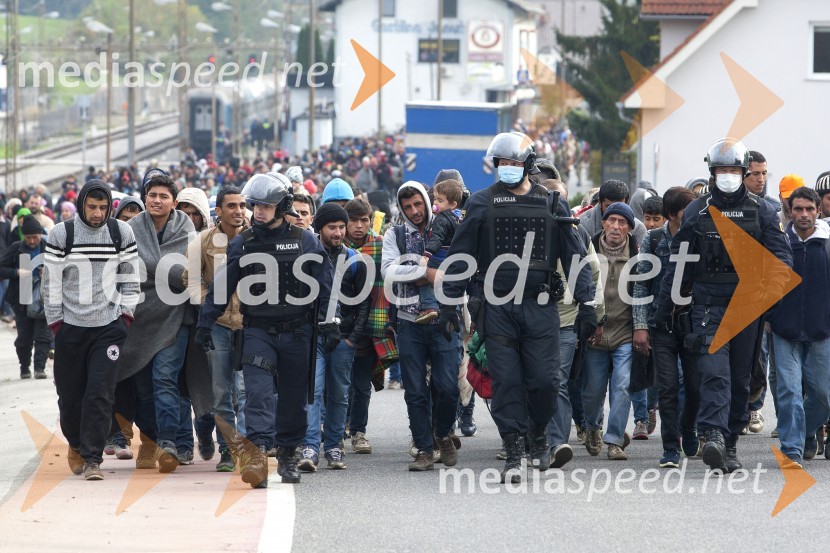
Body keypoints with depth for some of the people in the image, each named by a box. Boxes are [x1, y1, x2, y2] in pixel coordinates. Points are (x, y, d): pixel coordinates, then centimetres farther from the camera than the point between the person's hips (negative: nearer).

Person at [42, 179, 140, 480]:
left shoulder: (122, 233, 3)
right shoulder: (61, 234, -3)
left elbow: (129, 279, 10)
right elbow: (51, 281, 0)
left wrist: (127, 316, 3)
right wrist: (55, 322, -2)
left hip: (109, 327, 0)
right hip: (70, 327, 0)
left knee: (101, 393, -10)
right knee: (70, 394, 6)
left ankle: (92, 458, -6)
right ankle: (76, 443, 32)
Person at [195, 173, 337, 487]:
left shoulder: (305, 242, 2)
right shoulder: (242, 245, 5)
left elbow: (324, 284, 3)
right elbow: (221, 286, 9)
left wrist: (329, 323, -2)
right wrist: (204, 324, 8)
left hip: (296, 333, 0)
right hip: (257, 331, 0)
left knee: (293, 398, 7)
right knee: (258, 391, -16)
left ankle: (288, 455, 21)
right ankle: (257, 452, -26)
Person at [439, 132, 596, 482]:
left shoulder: (552, 204, 8)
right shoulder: (481, 204, 6)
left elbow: (574, 256, 8)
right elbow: (459, 258, 7)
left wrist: (586, 305, 2)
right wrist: (448, 305, 1)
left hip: (540, 308, 0)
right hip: (497, 307, 0)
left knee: (543, 380, -4)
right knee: (506, 381, -3)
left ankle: (539, 433, 23)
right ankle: (513, 455, 1)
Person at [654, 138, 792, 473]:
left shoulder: (761, 212, 7)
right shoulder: (697, 212, 7)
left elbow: (781, 255, 1)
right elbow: (679, 263, 10)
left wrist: (774, 283, -22)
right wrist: (664, 307, 7)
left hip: (747, 305, 2)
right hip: (708, 303, -2)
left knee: (740, 377, 7)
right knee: (714, 372, -17)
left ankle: (730, 441, 17)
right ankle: (714, 436, -28)